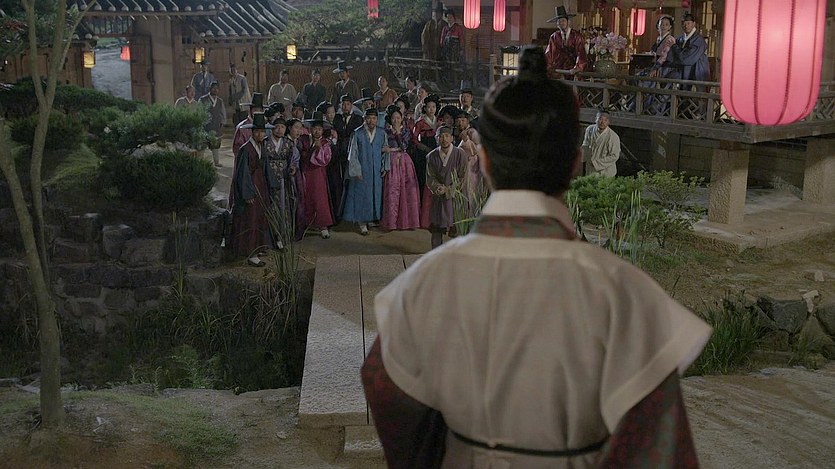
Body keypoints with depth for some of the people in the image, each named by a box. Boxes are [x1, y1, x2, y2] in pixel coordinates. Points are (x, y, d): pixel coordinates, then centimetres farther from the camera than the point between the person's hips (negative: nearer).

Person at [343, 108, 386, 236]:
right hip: (361, 171, -3)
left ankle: (372, 218, 19)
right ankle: (362, 224, 3)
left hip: (377, 171, 3)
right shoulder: (358, 134, -6)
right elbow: (352, 154, -4)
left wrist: (385, 168, -1)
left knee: (375, 194, 6)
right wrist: (357, 171, -8)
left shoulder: (382, 133, 2)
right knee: (362, 195, -1)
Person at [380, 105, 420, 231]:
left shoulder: (406, 130, 11)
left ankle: (407, 220, 1)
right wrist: (398, 149, -6)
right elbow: (383, 147, -1)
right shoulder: (386, 130, 6)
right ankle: (391, 221, -4)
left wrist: (398, 132, -6)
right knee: (391, 190, -8)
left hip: (404, 162, 2)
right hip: (391, 163, -2)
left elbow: (404, 146, -4)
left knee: (407, 190, -5)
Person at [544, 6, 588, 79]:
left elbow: (581, 54, -7)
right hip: (557, 70, 2)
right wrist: (547, 67, -13)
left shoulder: (577, 36, 1)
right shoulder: (554, 37, 8)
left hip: (572, 71, -2)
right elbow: (549, 54, 5)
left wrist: (576, 68, -23)